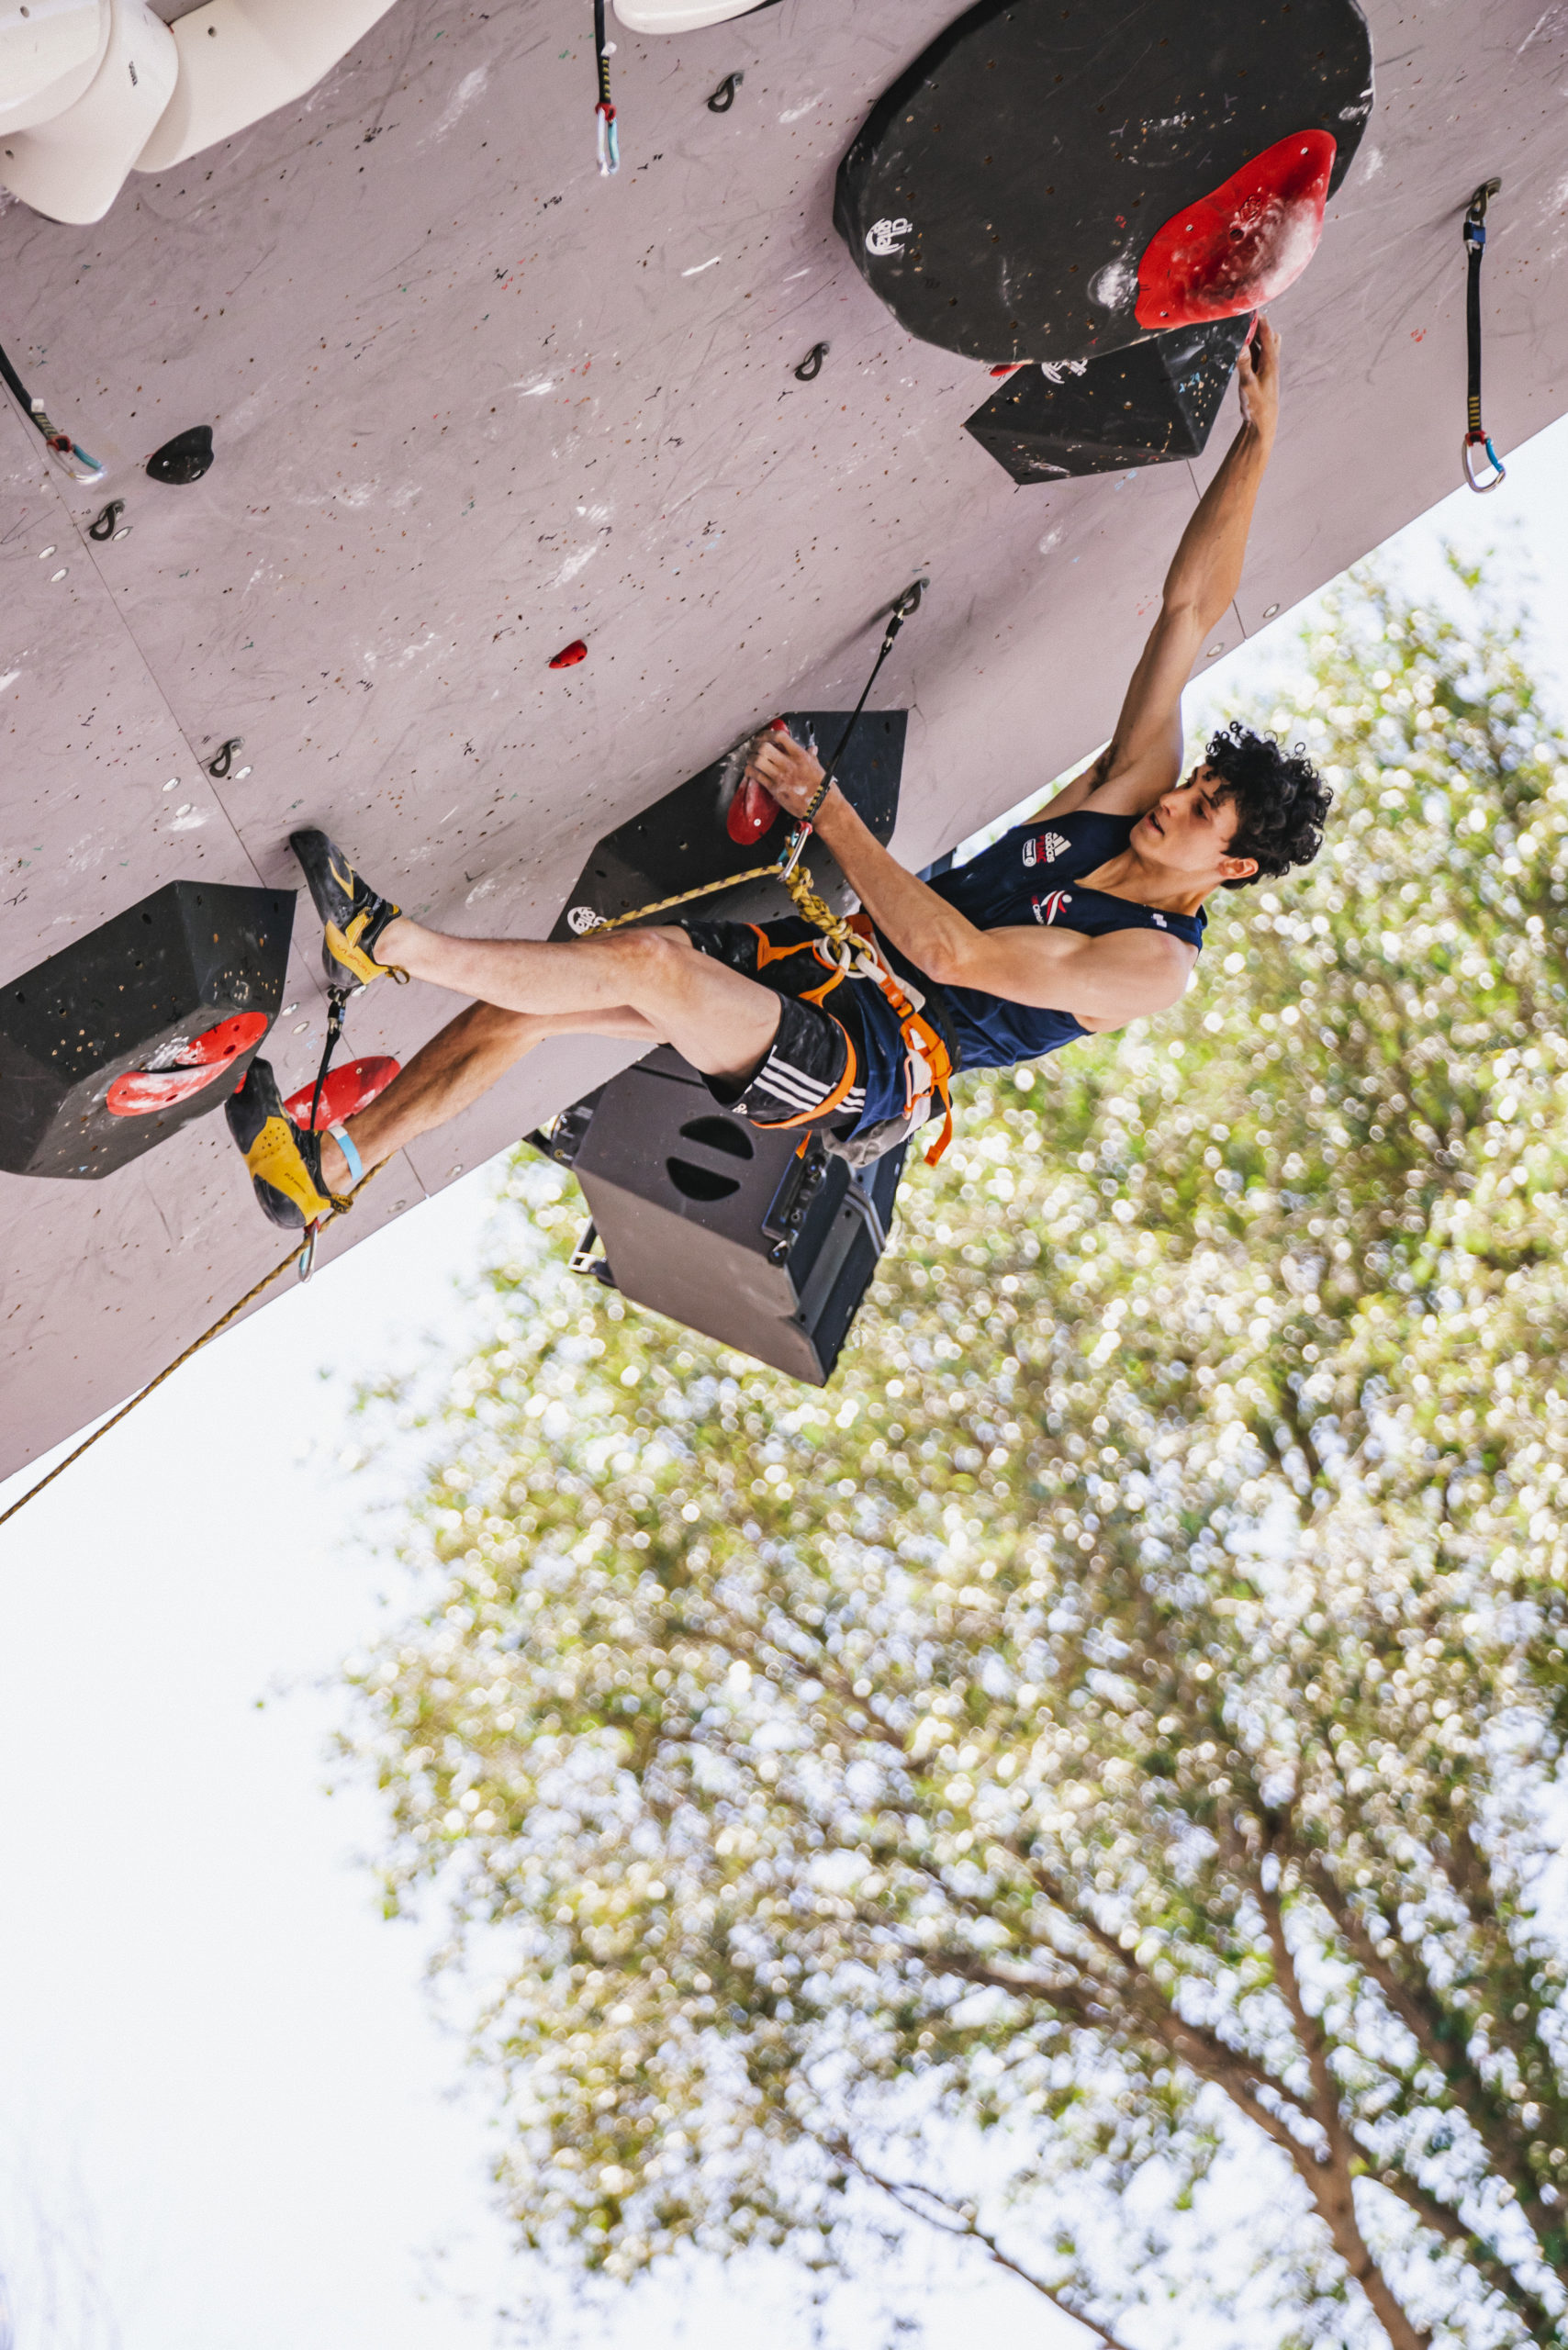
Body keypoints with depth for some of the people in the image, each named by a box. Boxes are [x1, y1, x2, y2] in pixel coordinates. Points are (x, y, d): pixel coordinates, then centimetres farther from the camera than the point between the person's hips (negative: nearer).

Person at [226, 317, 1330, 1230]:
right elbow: (1192, 609, 7)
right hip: (828, 959, 8)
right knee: (524, 1000, -7)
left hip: (868, 1061, -8)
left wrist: (827, 808, -22)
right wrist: (1257, 442, 3)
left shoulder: (1154, 964, -15)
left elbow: (956, 954, -23)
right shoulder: (1129, 796, 7)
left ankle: (382, 941, -20)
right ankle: (329, 1171, -3)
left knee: (646, 961, -31)